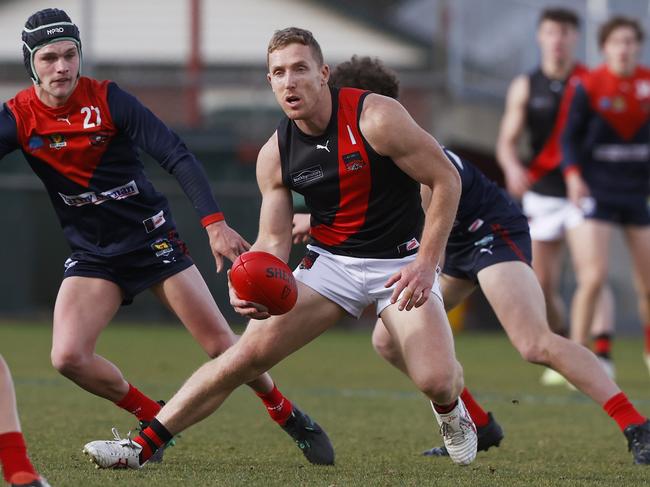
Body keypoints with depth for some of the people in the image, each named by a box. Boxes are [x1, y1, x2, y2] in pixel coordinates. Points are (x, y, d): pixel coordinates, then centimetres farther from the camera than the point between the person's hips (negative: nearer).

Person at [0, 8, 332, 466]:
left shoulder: (107, 98, -13)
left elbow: (177, 155, -17)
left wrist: (215, 223, -27)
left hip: (151, 236, -2)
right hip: (91, 254, 2)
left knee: (221, 345, -4)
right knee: (69, 357, -18)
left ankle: (288, 415, 21)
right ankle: (155, 419, 5)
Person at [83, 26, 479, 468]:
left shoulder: (377, 118, -20)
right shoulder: (275, 156, -5)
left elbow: (446, 179, -14)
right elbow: (274, 240, -1)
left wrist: (426, 263, -19)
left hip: (400, 262, -3)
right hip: (331, 261, 3)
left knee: (437, 380, -21)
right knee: (248, 353, -11)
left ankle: (452, 414, 19)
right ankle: (141, 447, -6)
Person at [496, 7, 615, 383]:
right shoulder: (525, 87, 5)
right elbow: (508, 141, 3)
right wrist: (513, 167, -20)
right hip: (541, 194, 3)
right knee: (544, 286, 5)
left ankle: (603, 355, -26)